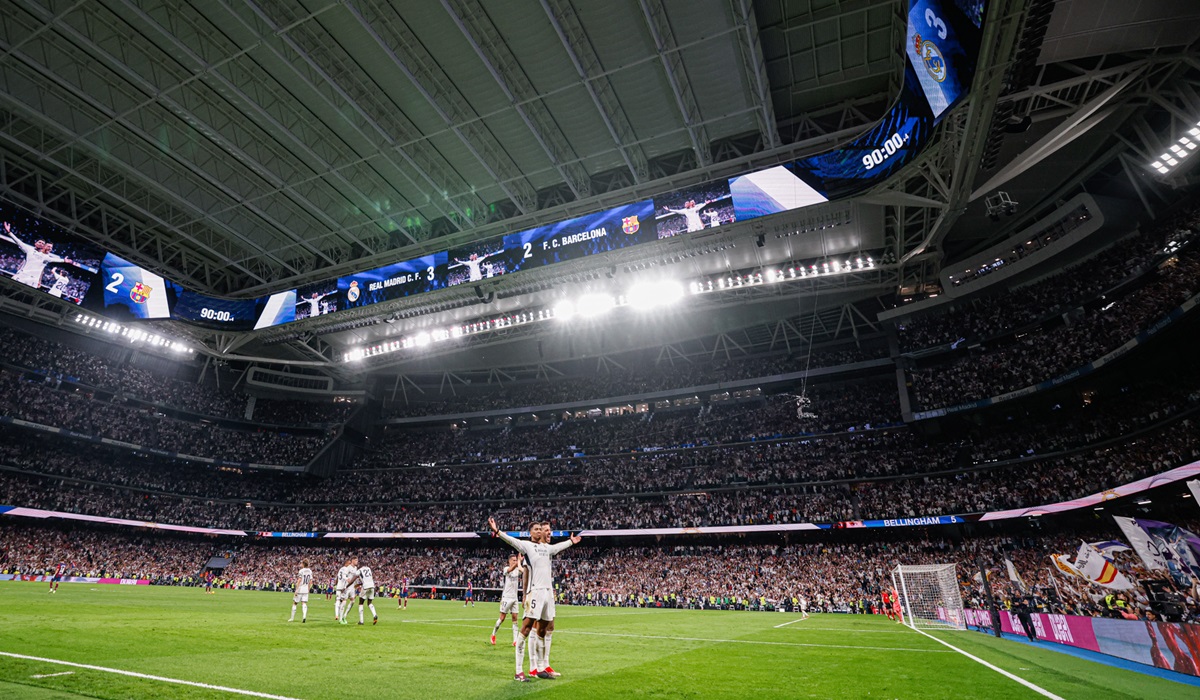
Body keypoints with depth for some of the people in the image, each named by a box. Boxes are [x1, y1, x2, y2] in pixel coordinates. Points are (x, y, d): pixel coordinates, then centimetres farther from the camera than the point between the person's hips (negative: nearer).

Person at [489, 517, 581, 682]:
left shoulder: (547, 547, 18)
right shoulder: (527, 545, -1)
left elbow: (559, 546, 39)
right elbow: (511, 540, -17)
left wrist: (571, 541, 55)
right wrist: (497, 531, -33)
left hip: (548, 591, 7)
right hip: (535, 591, -7)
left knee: (542, 630, 13)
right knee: (526, 628, -9)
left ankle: (540, 668, 22)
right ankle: (518, 672, -5)